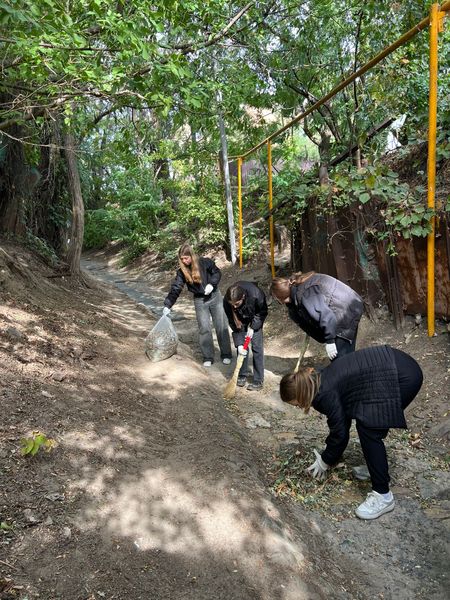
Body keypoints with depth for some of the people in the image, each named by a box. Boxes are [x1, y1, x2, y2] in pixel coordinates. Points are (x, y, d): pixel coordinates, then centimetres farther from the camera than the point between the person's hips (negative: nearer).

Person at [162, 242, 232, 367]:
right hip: (199, 301, 1)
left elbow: (217, 272, -1)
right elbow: (175, 288, -8)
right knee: (204, 329, -2)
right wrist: (167, 305, -15)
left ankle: (226, 355, 13)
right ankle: (208, 358, 8)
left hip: (215, 296, -1)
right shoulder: (182, 271, -6)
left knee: (221, 326, 2)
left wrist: (211, 284, -20)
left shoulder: (205, 262, -12)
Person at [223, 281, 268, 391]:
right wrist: (239, 344, -25)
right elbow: (233, 323, -22)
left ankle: (259, 381, -1)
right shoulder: (227, 302, -33)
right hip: (241, 318, 2)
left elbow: (263, 311, -19)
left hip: (255, 317, -2)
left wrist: (253, 327, -23)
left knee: (256, 345, -7)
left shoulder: (256, 294, -42)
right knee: (242, 345, -2)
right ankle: (242, 375, 16)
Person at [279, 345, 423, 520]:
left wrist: (325, 462, 12)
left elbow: (340, 432, -4)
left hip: (403, 376, -10)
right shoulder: (322, 382, 12)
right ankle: (374, 465, 33)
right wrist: (327, 457, 29)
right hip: (397, 364, 10)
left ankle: (383, 496, 1)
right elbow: (341, 423, 22)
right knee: (367, 423, 16)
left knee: (369, 430, -6)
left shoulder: (325, 394, -14)